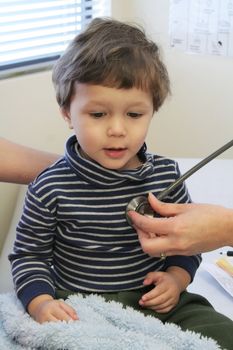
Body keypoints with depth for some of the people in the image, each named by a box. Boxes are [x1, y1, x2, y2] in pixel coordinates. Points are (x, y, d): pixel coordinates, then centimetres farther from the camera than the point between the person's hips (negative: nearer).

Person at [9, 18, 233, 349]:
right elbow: (29, 254, 0)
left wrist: (177, 278, -7)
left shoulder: (166, 175, -4)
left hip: (155, 300, 2)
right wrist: (41, 303, -15)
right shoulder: (51, 188, -12)